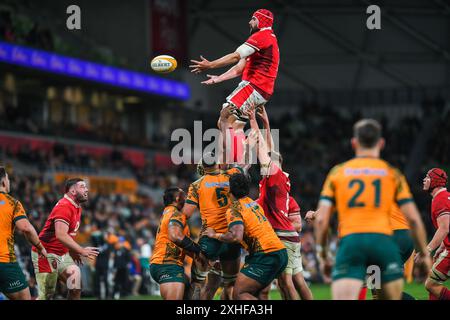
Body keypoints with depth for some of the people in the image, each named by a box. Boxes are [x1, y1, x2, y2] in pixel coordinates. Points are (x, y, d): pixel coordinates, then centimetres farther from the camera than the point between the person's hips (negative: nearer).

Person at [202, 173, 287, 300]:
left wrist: (215, 235, -7)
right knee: (252, 293, 17)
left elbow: (236, 237, -23)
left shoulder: (234, 209, -8)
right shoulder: (254, 203, 18)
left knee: (239, 294, -6)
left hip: (266, 255, -8)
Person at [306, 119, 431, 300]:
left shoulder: (337, 172, 13)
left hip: (349, 241, 0)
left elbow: (321, 219, 7)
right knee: (392, 297, 13)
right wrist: (424, 254, 17)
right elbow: (413, 219, 7)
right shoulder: (392, 173, 12)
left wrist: (322, 256, 16)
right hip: (382, 241, 1)